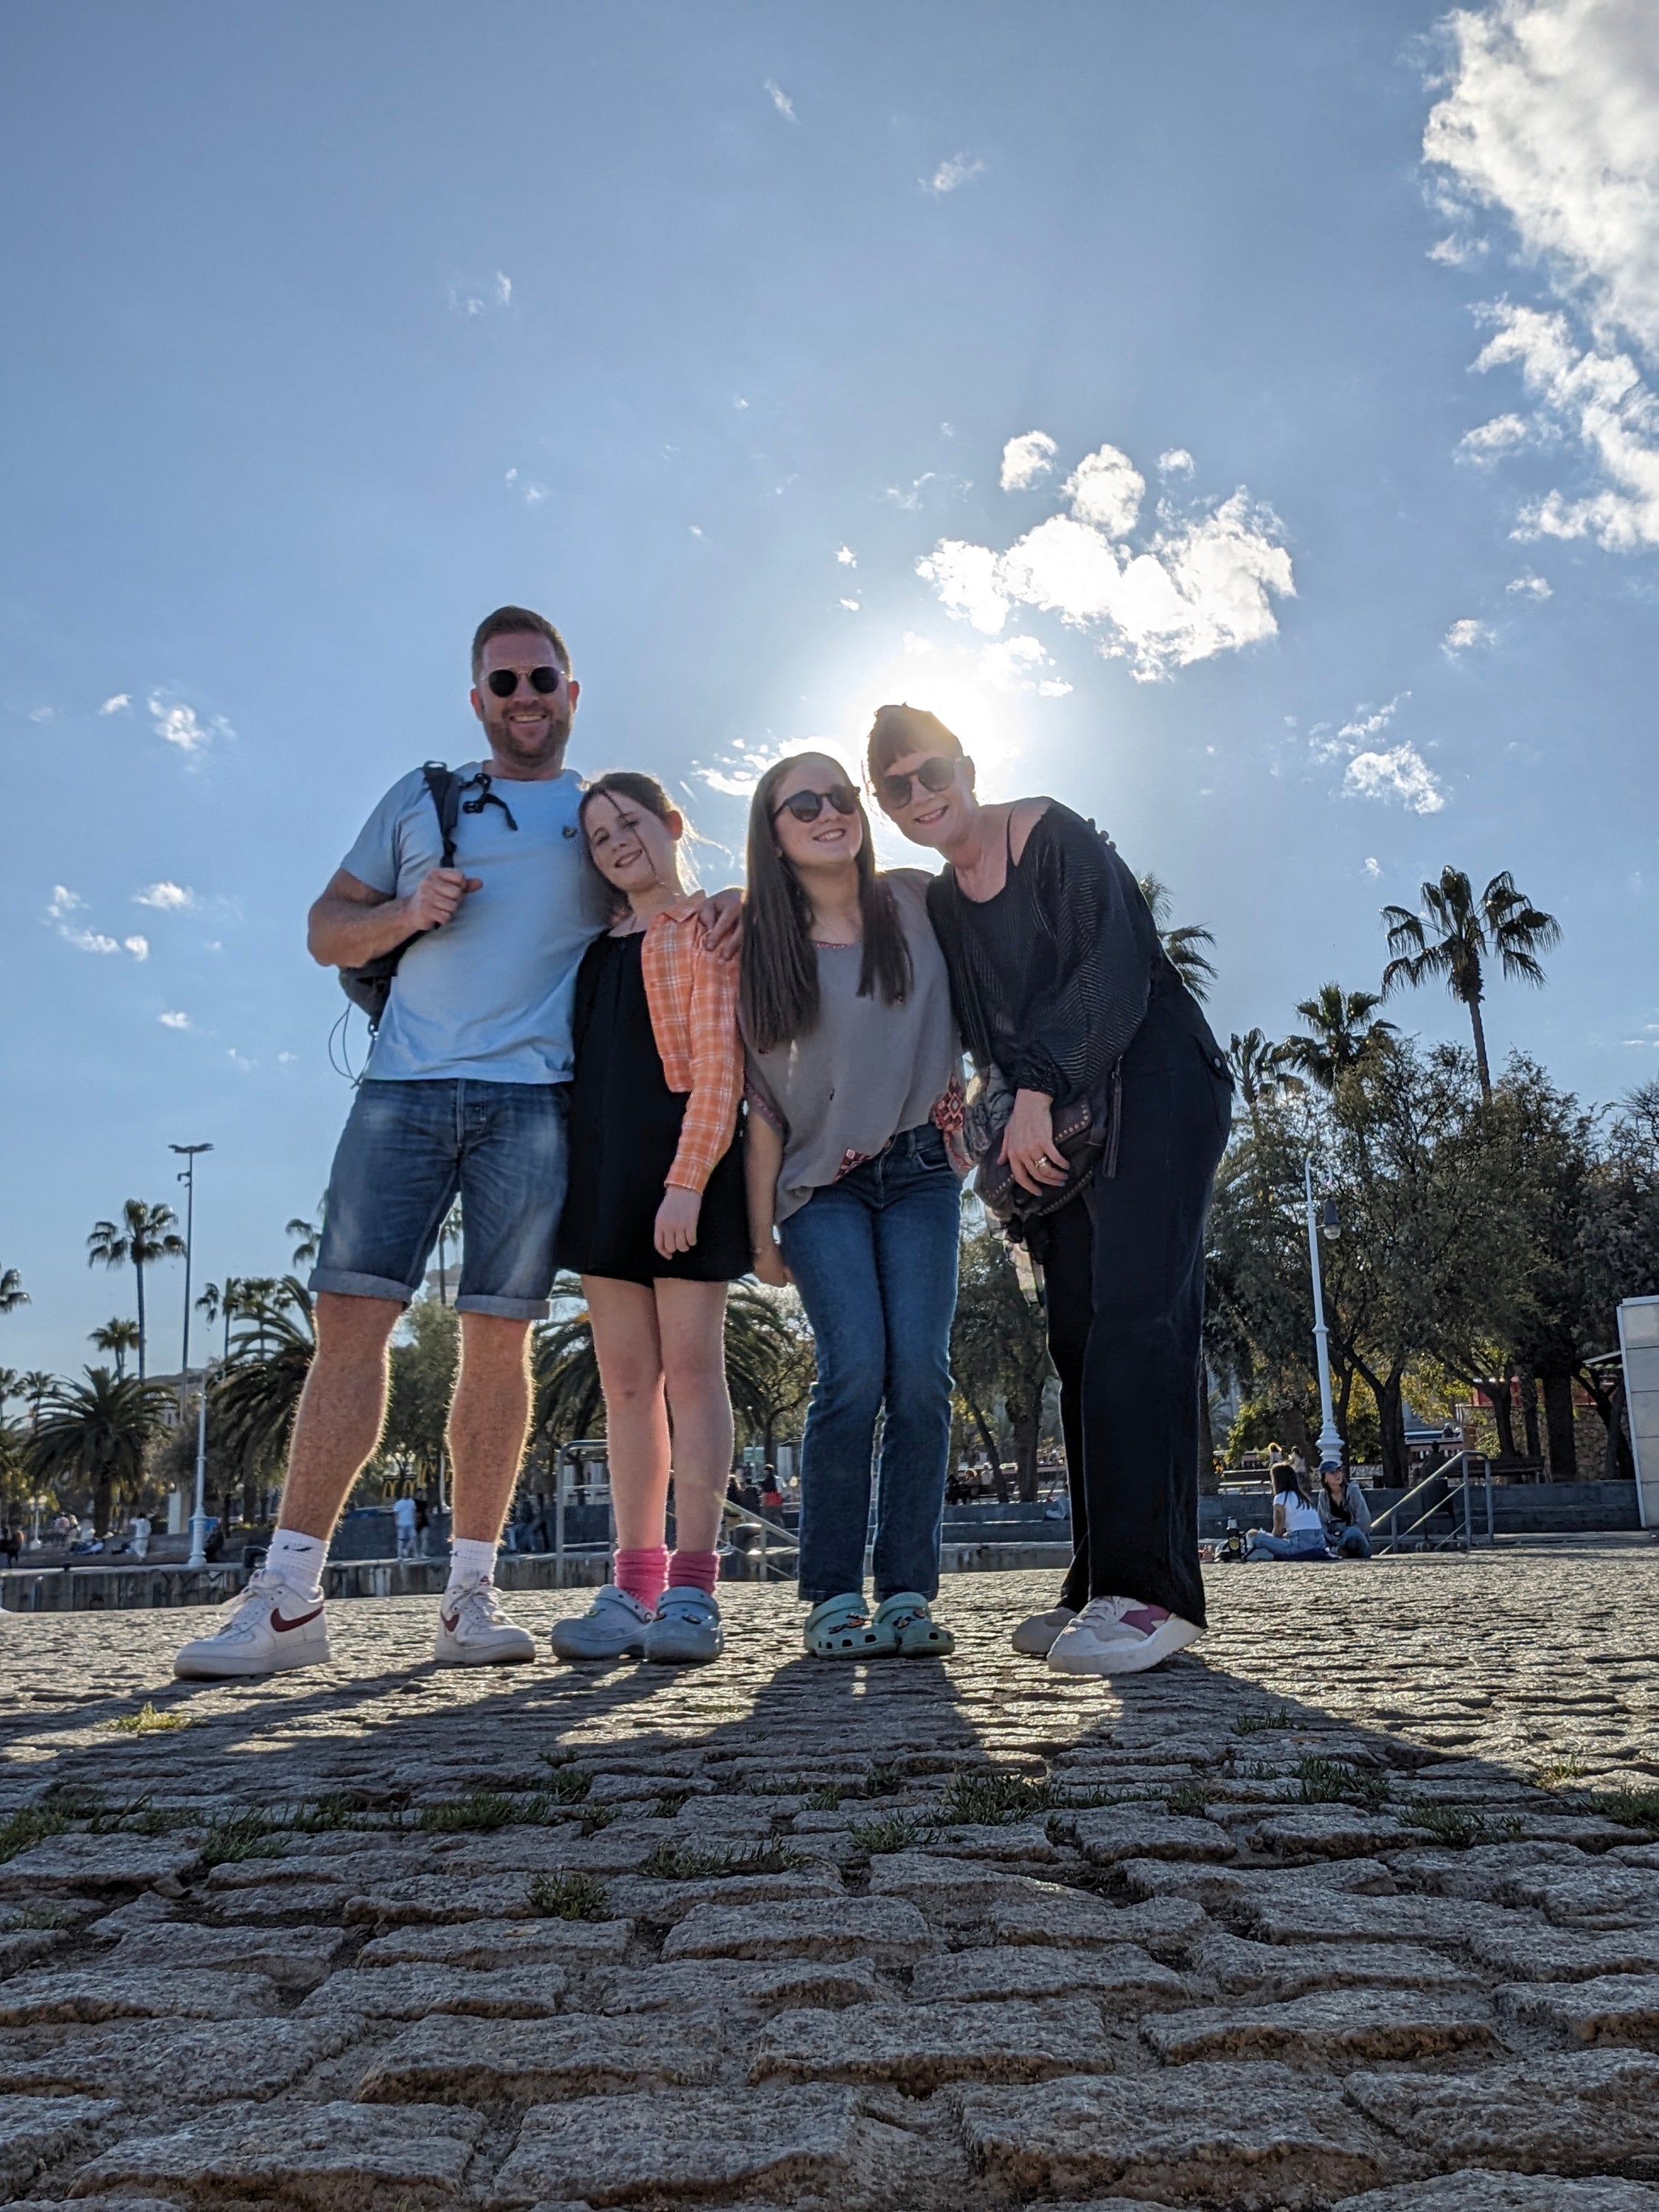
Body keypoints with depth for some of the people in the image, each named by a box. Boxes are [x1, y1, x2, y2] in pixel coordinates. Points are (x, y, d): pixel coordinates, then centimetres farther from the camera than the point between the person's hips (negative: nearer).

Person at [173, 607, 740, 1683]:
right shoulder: (421, 798, 19)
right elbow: (328, 931, 18)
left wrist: (734, 900, -5)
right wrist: (410, 911, -3)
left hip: (533, 1099, -1)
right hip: (404, 1087, 1)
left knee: (499, 1340, -1)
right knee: (351, 1320, -7)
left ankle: (472, 1597, 7)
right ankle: (290, 1596, -2)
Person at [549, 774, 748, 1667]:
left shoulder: (707, 929, 1)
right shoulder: (599, 945, 21)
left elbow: (718, 1067, -9)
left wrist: (688, 1179, -18)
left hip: (679, 1160, -6)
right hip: (602, 1164, 7)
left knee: (690, 1366, -6)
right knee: (625, 1377, 5)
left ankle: (693, 1592, -4)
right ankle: (634, 1589, 9)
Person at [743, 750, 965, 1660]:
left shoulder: (917, 903, 3)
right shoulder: (761, 946, 1)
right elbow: (764, 1099, 2)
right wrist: (762, 1226, 0)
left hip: (920, 1171, 1)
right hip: (823, 1183, -1)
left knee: (920, 1371, -9)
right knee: (855, 1370, -14)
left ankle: (908, 1594, -2)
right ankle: (833, 1596, -4)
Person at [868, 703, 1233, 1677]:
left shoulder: (1056, 837, -6)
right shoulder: (940, 902, 15)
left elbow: (1114, 973, -16)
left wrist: (1036, 1091, -21)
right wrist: (1008, 1113, 4)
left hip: (1154, 1084, -7)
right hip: (1060, 1119, 7)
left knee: (1132, 1319, -20)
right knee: (1081, 1336, 1)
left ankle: (1152, 1590, -24)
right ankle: (1103, 1586, 2)